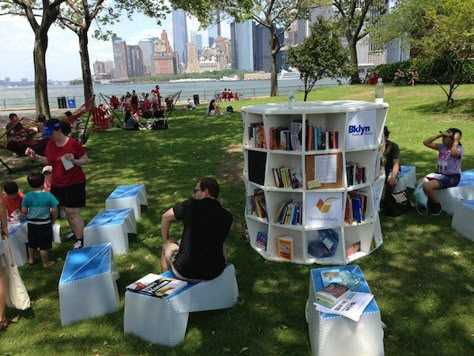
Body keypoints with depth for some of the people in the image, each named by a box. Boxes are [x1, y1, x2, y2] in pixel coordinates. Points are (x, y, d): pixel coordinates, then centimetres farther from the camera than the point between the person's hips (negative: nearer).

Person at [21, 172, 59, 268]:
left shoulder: (27, 196, -11)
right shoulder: (48, 195, -17)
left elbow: (24, 211, -6)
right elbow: (54, 211, -15)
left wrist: (29, 217, 15)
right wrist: (52, 221, 3)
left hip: (31, 224, 3)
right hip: (45, 224, -3)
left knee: (31, 243, 23)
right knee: (44, 246, 7)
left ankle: (31, 259, 41)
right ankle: (45, 263, 18)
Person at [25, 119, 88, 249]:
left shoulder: (73, 143, -17)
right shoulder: (50, 144, 1)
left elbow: (85, 160, -10)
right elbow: (49, 161, 14)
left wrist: (73, 160, -27)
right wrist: (36, 157, 0)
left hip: (74, 183, -6)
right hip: (57, 184, 6)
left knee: (73, 212, -6)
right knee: (67, 211, 15)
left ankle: (80, 240, 3)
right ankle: (75, 232, 34)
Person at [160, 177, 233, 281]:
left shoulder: (190, 205, -9)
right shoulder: (227, 216, -4)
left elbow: (165, 217, 8)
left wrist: (166, 240, 24)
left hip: (185, 272, -2)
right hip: (214, 272, 3)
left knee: (166, 246, 29)